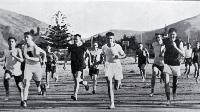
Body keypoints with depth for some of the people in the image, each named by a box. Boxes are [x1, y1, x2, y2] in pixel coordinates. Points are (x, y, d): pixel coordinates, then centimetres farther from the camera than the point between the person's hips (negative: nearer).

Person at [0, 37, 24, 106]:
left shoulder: (18, 50, -5)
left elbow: (21, 60, -16)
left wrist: (14, 56, -29)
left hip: (17, 71, -1)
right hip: (8, 70, 1)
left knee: (20, 87, -1)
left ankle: (22, 100, 16)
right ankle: (7, 93, -13)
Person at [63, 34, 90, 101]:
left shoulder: (83, 47, -4)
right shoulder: (71, 47, 4)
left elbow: (89, 53, 11)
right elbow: (67, 55, 12)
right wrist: (64, 64, 8)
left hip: (80, 65, -5)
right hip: (73, 65, 5)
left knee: (77, 79, -19)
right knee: (75, 80, 12)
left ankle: (75, 95, -21)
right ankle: (85, 83, 45)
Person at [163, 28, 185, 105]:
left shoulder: (179, 42, -14)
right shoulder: (165, 41, -9)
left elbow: (183, 54, -22)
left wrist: (175, 47, -33)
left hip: (176, 64, 0)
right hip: (167, 63, 0)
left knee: (175, 81, 16)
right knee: (166, 81, -14)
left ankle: (174, 92, 49)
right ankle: (168, 99, -10)